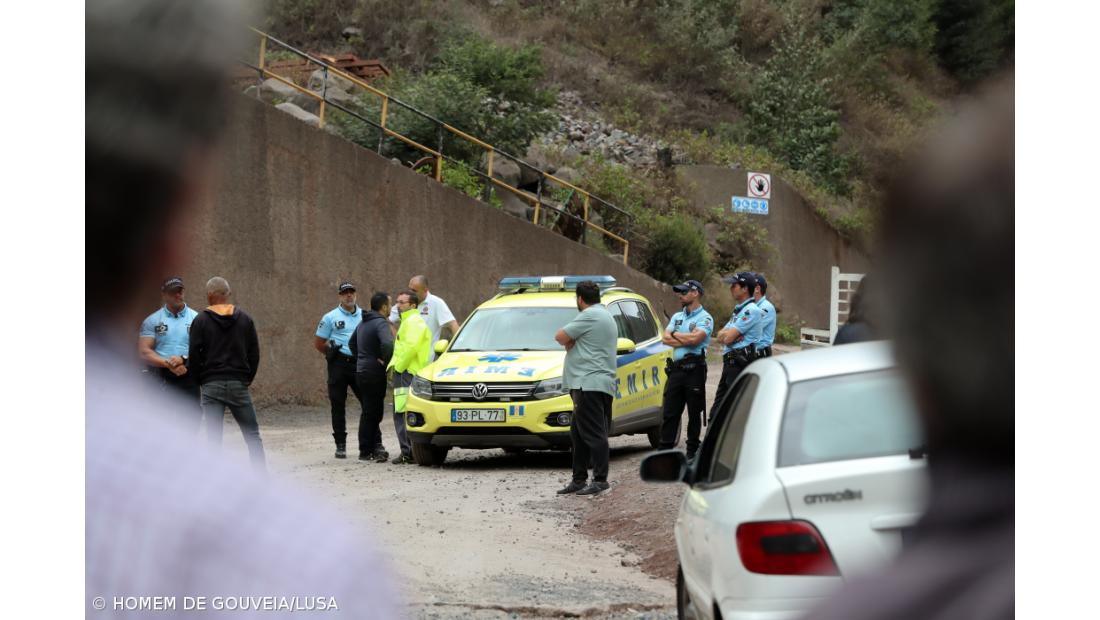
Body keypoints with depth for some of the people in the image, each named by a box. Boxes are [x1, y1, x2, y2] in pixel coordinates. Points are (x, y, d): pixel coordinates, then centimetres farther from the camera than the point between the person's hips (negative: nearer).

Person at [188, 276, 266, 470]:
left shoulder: (201, 321, -2)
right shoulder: (245, 319, 6)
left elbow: (194, 355, -4)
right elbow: (254, 353, 7)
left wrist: (201, 381, 8)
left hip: (211, 384, -2)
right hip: (239, 383, 2)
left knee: (214, 438, 0)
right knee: (252, 434, 9)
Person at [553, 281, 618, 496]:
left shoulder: (590, 316, -11)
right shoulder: (606, 316, 23)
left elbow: (561, 337, -10)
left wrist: (569, 342, 9)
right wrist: (572, 343, 7)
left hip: (589, 384, -11)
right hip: (600, 384, 11)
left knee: (594, 434, -10)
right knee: (579, 435, 14)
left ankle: (600, 480, -11)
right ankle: (578, 480, 17)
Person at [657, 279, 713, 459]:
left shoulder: (705, 318, -2)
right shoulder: (677, 317, 19)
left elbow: (695, 338, -18)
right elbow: (665, 338, 5)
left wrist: (675, 334, -3)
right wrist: (686, 340, -8)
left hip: (694, 369, -6)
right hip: (675, 368, 6)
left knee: (694, 414, 2)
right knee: (669, 413, 2)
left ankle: (692, 451, 9)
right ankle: (664, 450, 2)